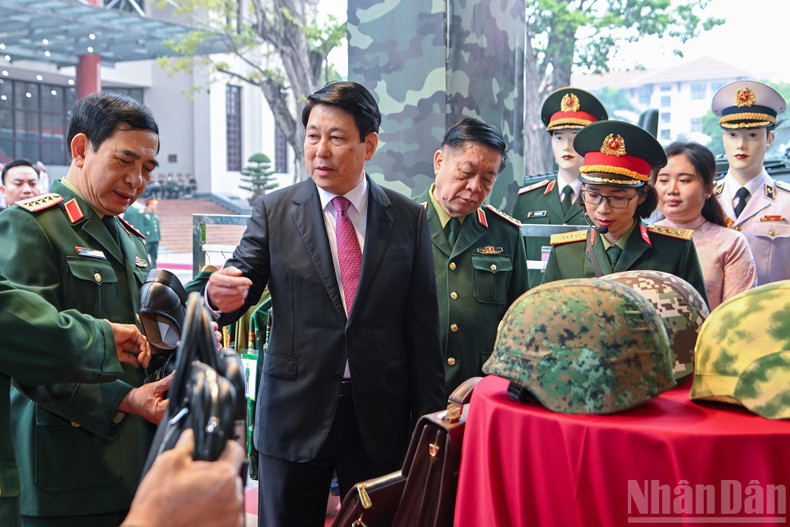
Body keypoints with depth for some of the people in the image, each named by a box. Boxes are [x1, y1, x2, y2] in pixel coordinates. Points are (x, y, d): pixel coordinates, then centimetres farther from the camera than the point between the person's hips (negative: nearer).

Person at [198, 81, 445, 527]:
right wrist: (223, 296, -30)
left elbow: (423, 326, 3)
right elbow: (241, 281, -5)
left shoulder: (408, 218, 3)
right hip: (295, 417, 0)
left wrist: (428, 419, 1)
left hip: (381, 419, 1)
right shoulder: (273, 212, 2)